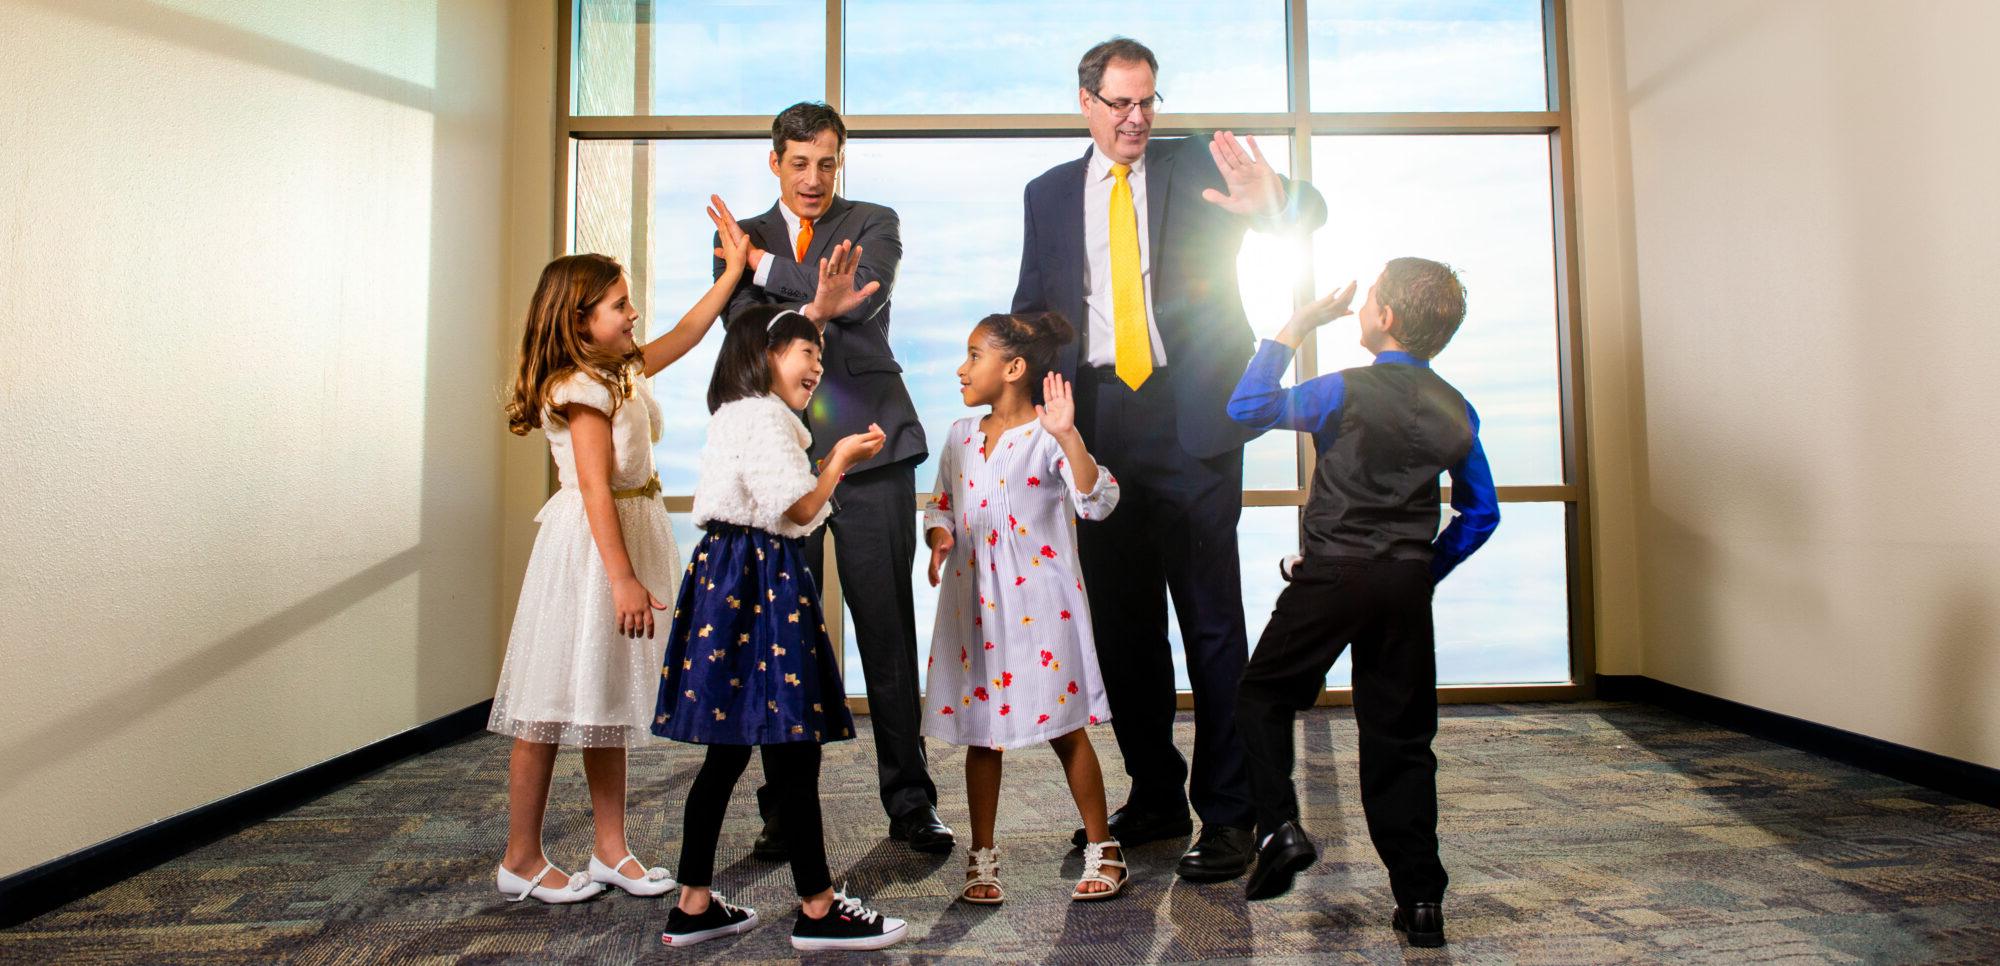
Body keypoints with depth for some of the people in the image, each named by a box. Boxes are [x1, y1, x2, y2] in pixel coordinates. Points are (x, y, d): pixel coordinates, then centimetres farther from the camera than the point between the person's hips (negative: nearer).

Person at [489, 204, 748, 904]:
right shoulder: (583, 387, -15)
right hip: (589, 548, -10)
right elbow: (596, 488, -21)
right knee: (555, 703, 0)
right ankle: (521, 859, 13)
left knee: (606, 702, 12)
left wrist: (734, 270, 25)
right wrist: (624, 578, -24)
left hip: (627, 536, 10)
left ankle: (611, 852, 21)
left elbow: (684, 335, 25)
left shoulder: (622, 369, 12)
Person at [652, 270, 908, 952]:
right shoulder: (763, 417, -10)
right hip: (762, 585, -11)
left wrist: (819, 308, 41)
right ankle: (819, 911, 6)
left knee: (727, 749, 13)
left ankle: (693, 906, 20)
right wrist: (840, 459, -3)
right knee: (793, 752, -4)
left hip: (727, 577, 11)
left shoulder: (738, 413, 20)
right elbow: (799, 510, -16)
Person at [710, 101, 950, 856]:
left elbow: (861, 296, -9)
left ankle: (910, 802, 13)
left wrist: (767, 262, -2)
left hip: (869, 442, -1)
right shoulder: (740, 240, 17)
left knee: (888, 625, 1)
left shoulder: (874, 224, 12)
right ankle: (785, 811, 15)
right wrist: (817, 307, -16)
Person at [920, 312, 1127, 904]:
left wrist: (1067, 435, -34)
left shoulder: (1047, 436, -10)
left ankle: (1103, 850, 21)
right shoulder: (960, 437, 9)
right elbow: (941, 505, 19)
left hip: (1038, 604, -5)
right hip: (973, 602, 5)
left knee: (1065, 729, 4)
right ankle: (982, 857, 24)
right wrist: (939, 538, -3)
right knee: (980, 731, 11)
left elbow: (1097, 503, -23)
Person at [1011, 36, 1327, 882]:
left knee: (1211, 618, -1)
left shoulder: (1197, 167, 7)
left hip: (1190, 418, -3)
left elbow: (1308, 215, -1)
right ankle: (1154, 796, 24)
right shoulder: (1049, 194, 14)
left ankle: (1226, 814, 10)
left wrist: (1272, 201, -25)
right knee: (1121, 622, 9)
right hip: (1097, 423, 3)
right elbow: (1031, 310, 15)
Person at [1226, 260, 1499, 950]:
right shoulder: (1456, 410, 8)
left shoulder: (1347, 390, -8)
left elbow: (1247, 407, 0)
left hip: (1332, 576, -5)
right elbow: (1481, 514, 13)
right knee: (1399, 735, 10)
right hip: (1407, 587, 5)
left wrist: (1296, 327, 4)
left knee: (1264, 696, 13)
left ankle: (1280, 826, 0)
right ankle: (1420, 898, 14)